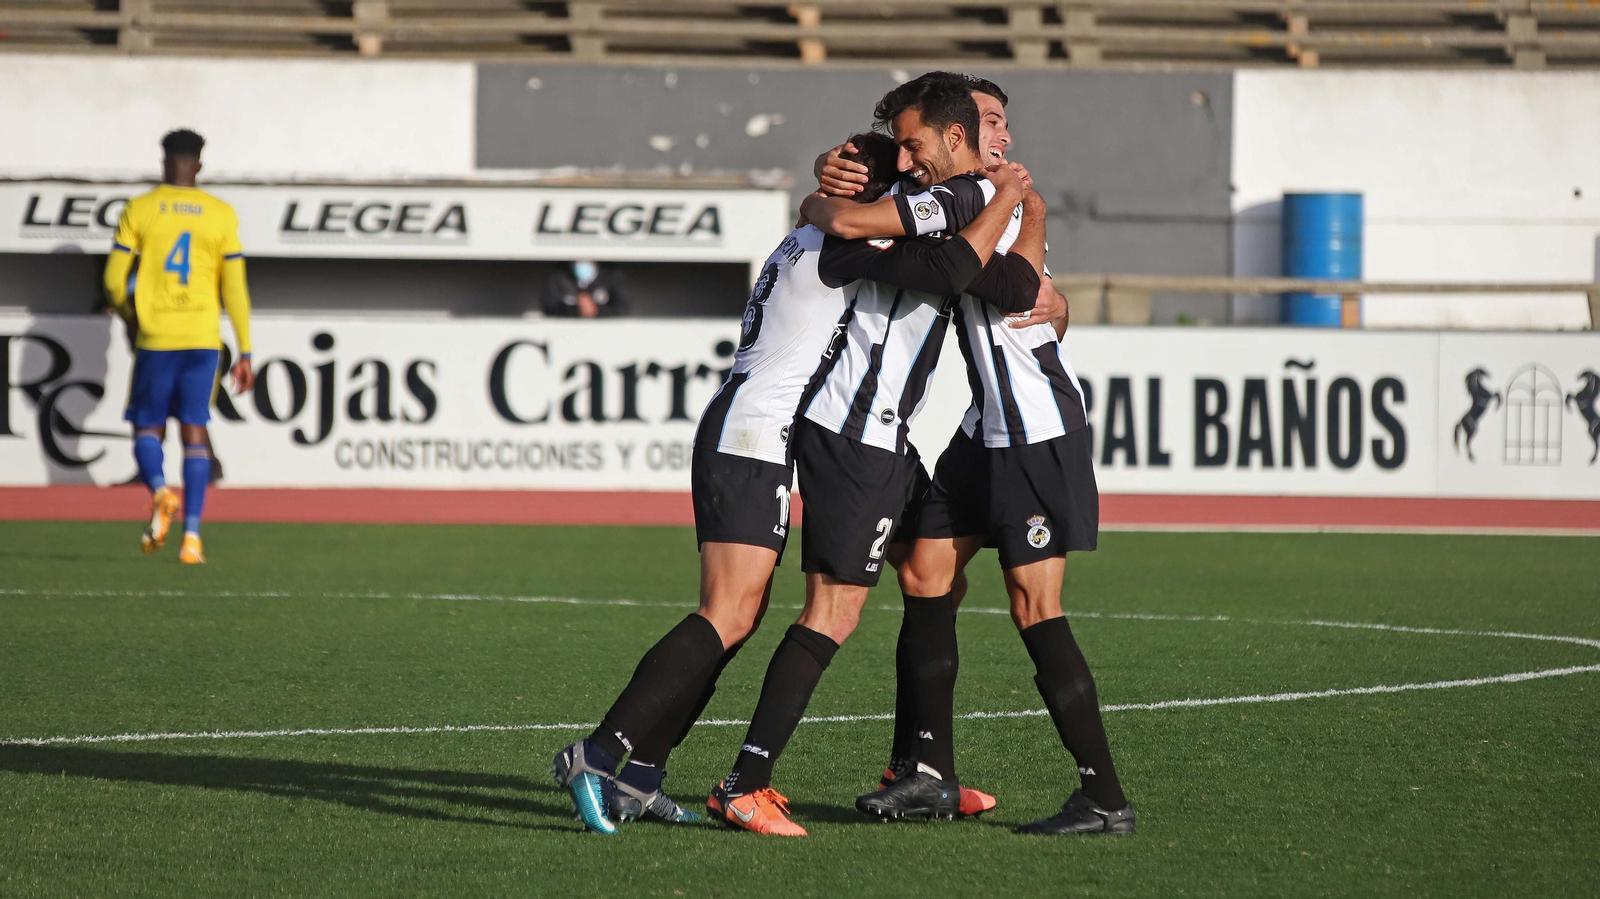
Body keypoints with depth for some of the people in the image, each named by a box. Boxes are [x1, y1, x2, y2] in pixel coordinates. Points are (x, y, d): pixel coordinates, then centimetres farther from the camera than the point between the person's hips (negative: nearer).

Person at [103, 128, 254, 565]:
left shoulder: (139, 210, 1)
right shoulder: (221, 215, 4)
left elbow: (113, 281, 1)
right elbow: (235, 290, 2)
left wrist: (131, 316, 21)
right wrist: (244, 354, 5)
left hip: (155, 337, -1)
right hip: (203, 338, 1)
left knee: (147, 427, 9)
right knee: (194, 430, 4)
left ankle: (160, 489, -23)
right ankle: (192, 534, -5)